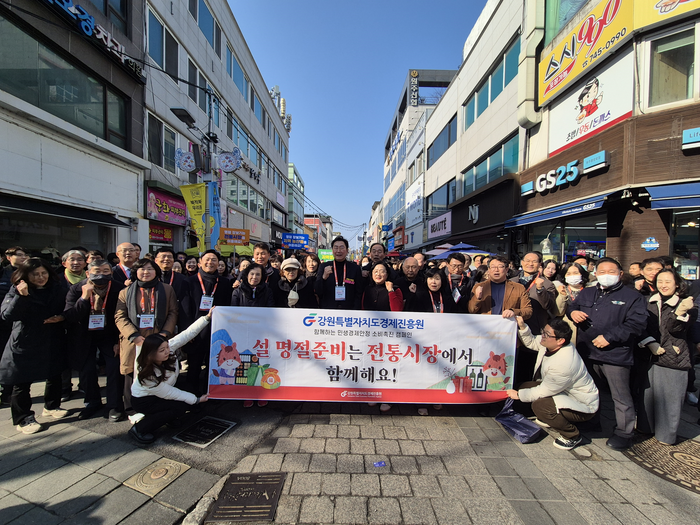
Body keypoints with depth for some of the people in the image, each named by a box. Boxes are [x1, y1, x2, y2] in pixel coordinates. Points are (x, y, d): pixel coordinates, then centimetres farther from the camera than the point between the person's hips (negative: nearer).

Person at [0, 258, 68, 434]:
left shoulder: (57, 289, 2)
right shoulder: (16, 291, -9)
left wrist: (61, 317, -7)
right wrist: (21, 296, -34)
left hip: (53, 342, 4)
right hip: (25, 343, -3)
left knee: (54, 376, 14)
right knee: (22, 382, 4)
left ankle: (52, 406, 34)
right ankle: (23, 419, 20)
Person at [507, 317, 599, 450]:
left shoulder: (563, 363, -36)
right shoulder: (551, 344, -14)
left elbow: (543, 391, -26)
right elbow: (531, 342, 6)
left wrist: (518, 395, -16)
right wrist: (522, 326, -10)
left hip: (583, 405, -8)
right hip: (562, 391, 8)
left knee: (539, 405, -30)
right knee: (525, 387, -1)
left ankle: (573, 436, -2)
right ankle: (549, 418, 22)